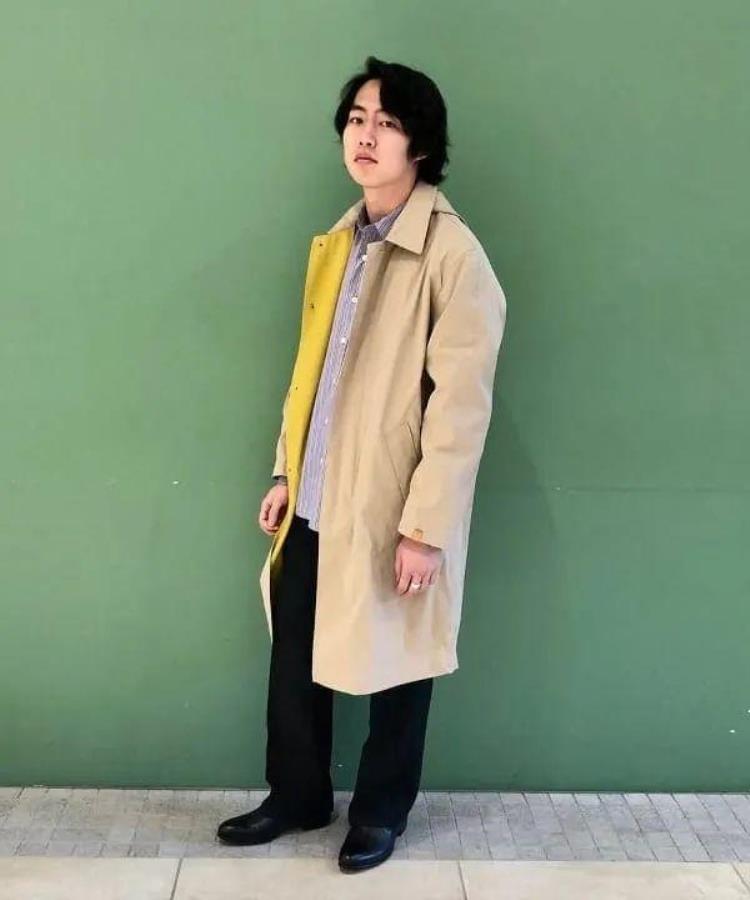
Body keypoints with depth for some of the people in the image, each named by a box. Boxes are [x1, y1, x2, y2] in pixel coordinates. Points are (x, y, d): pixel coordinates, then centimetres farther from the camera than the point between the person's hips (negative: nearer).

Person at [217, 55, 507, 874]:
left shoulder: (452, 253, -15)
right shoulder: (336, 243, 9)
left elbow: (459, 405, -17)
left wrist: (426, 526, -18)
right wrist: (285, 472, 13)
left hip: (389, 506, -7)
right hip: (317, 499, 7)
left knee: (394, 664, 11)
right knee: (294, 653, 15)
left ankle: (380, 810, 33)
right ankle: (298, 795, 36)